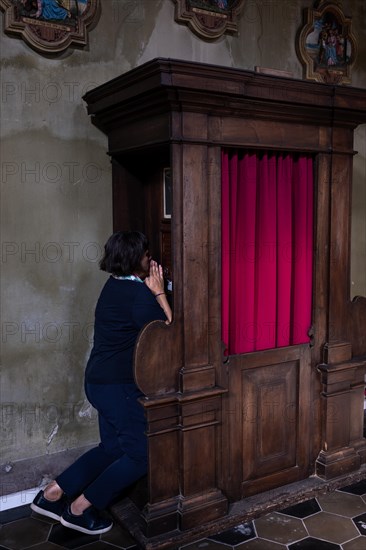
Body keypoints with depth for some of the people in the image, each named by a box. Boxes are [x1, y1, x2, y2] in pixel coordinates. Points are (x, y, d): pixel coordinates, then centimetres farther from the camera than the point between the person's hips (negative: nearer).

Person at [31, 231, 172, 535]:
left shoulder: (115, 286, 10)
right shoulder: (138, 293, -20)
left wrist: (152, 292, 6)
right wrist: (159, 292, -10)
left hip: (99, 381, 10)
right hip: (120, 385, -10)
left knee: (112, 447, 21)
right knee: (142, 453, 3)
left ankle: (52, 494, 25)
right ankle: (80, 508, 11)